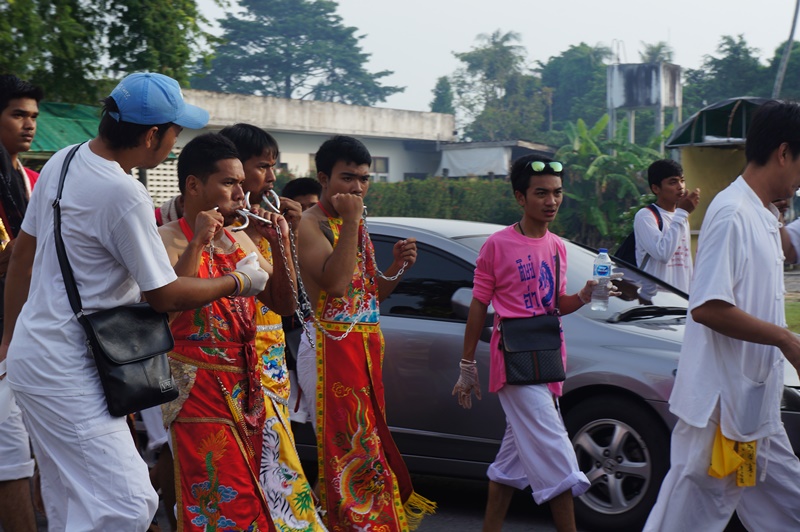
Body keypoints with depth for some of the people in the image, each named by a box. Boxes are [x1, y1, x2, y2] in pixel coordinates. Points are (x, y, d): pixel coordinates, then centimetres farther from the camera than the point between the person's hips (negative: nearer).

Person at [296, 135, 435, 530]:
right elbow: (336, 281, -25)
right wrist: (350, 221, -20)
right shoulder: (312, 224, -9)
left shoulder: (357, 226, 16)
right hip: (331, 346, -8)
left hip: (366, 347, 8)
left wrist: (398, 266, 2)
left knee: (369, 447, 10)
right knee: (349, 454, -6)